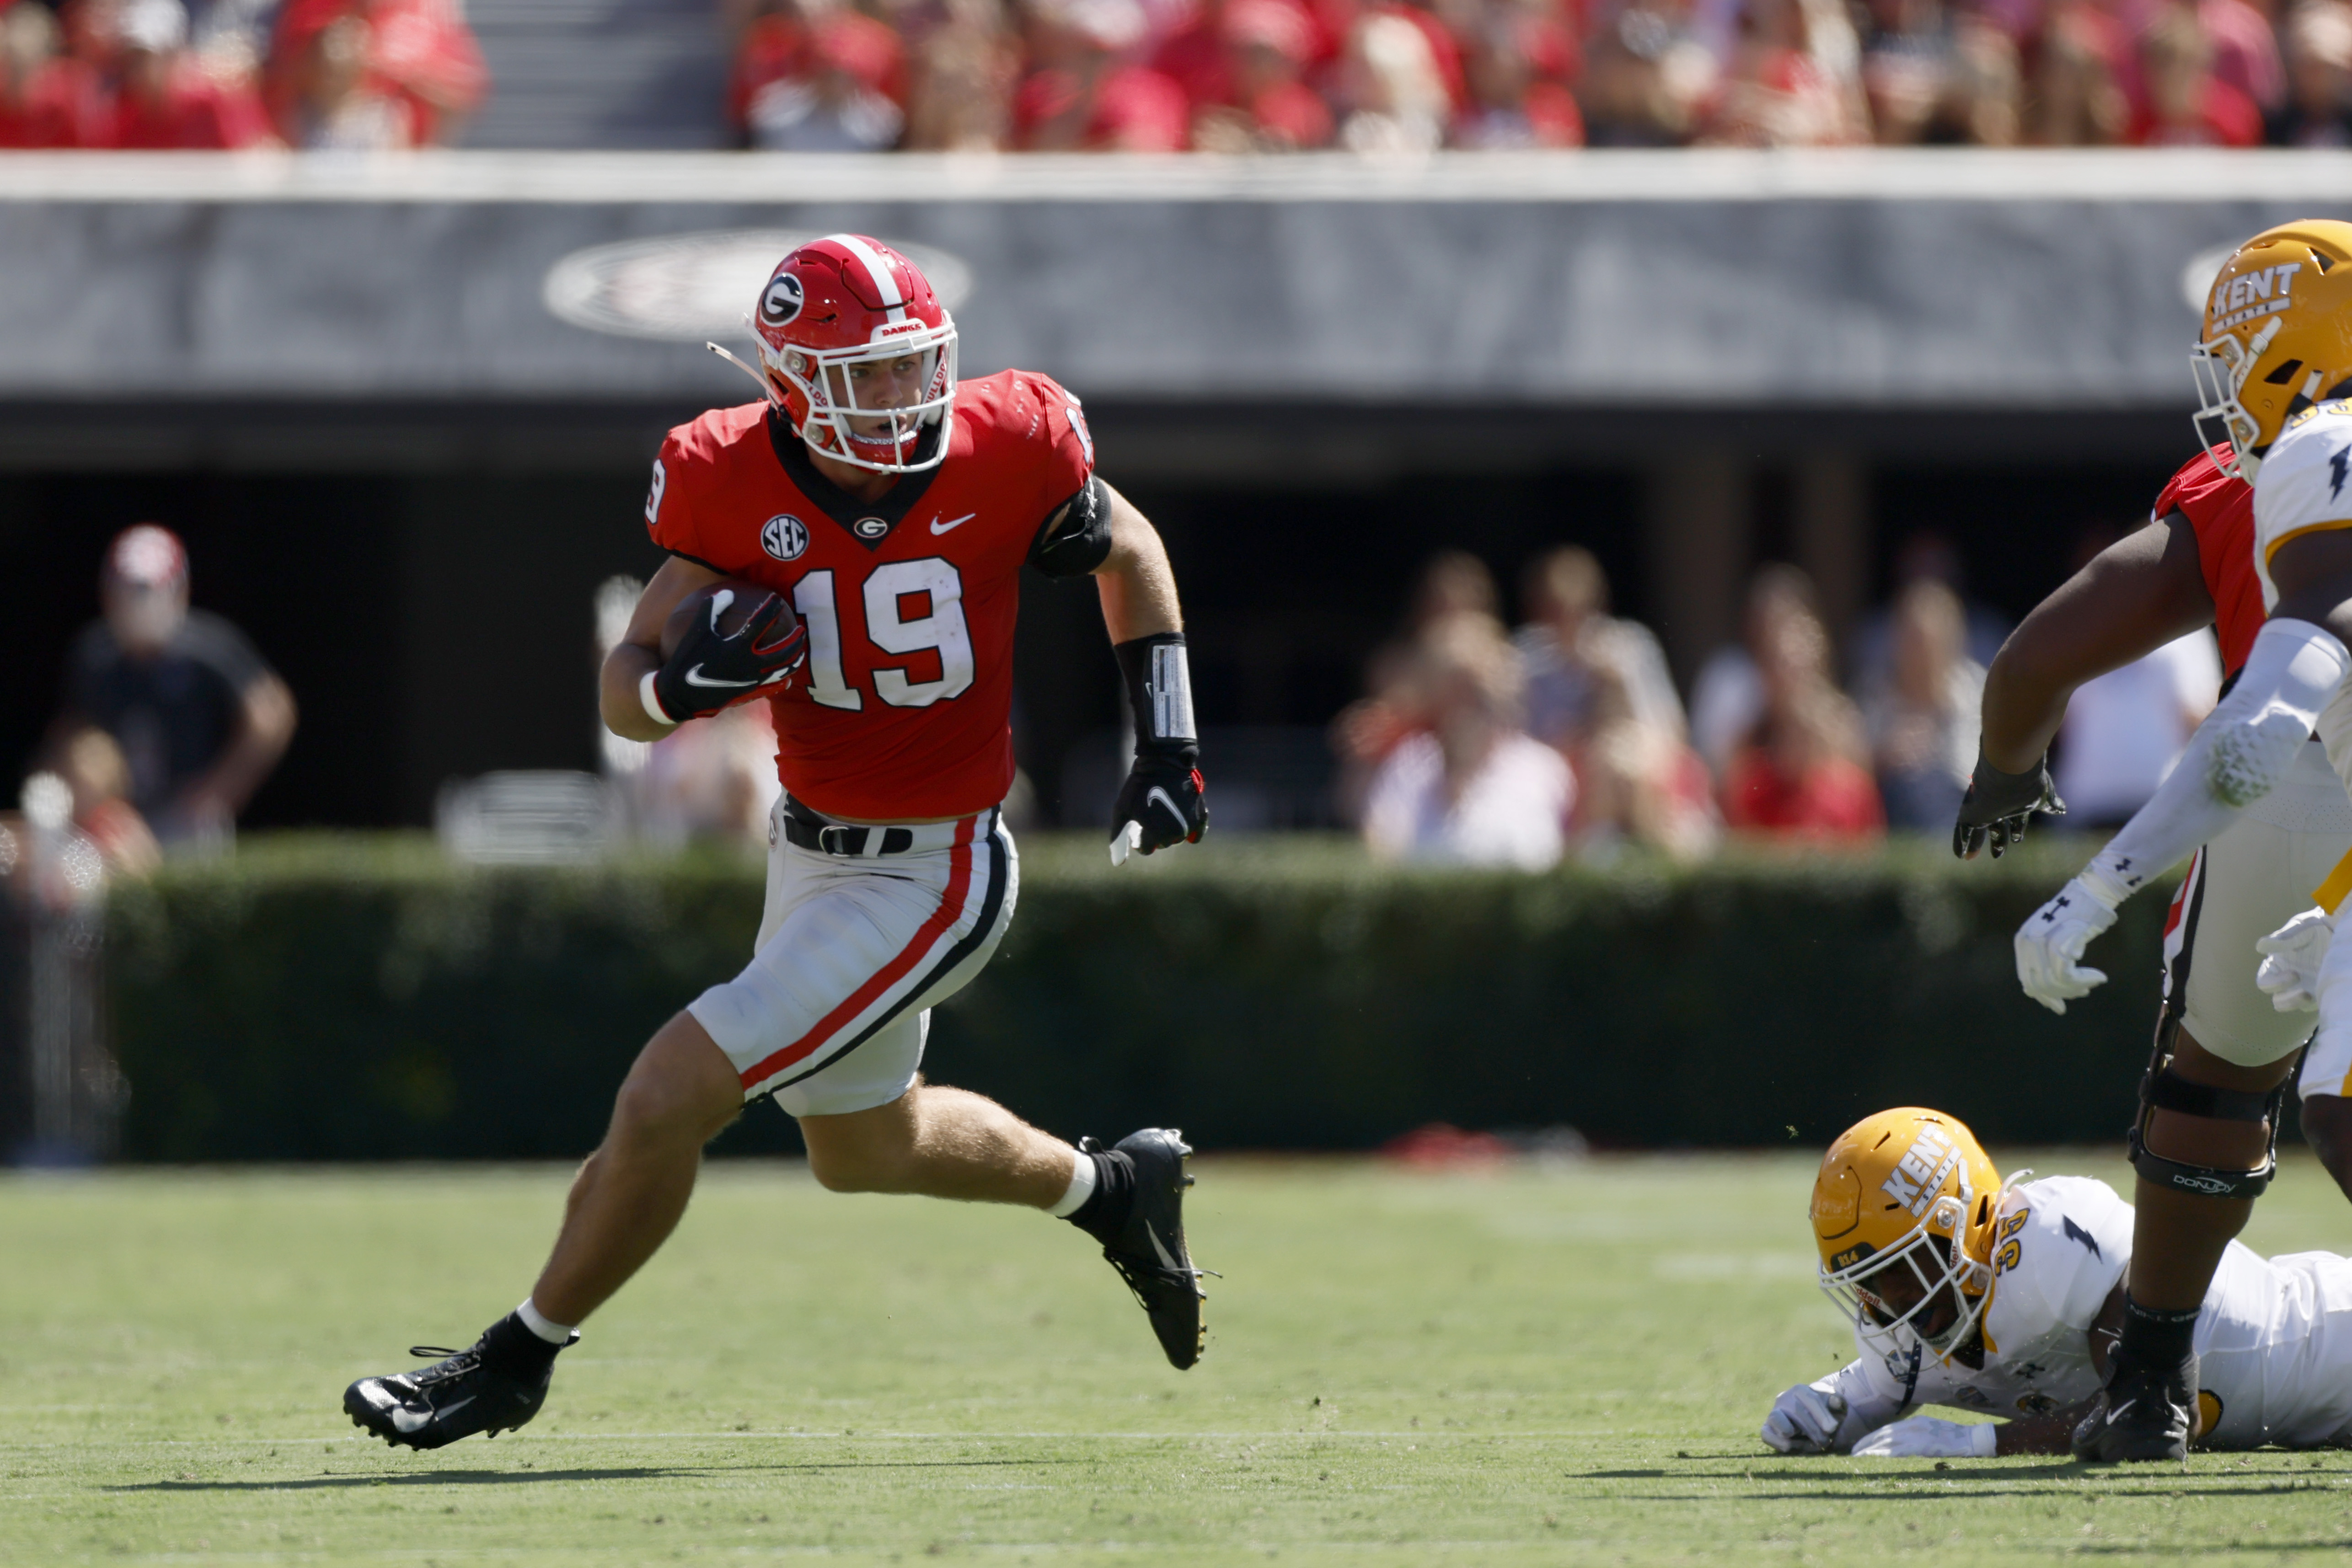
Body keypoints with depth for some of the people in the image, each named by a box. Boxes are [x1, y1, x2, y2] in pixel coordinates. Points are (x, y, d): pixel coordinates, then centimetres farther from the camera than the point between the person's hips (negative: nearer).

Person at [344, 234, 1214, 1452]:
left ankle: (517, 1361, 7)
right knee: (863, 1150, 27)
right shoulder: (738, 485, -13)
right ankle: (1112, 1187, 52)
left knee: (668, 1100, -13)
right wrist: (681, 683, -34)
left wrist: (1168, 744, -1)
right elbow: (624, 687, -10)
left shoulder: (1002, 454, -18)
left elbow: (1130, 551, 3)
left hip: (927, 881, -6)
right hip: (809, 852, 6)